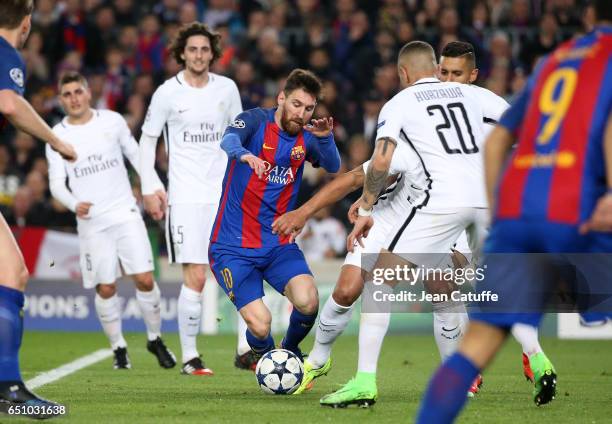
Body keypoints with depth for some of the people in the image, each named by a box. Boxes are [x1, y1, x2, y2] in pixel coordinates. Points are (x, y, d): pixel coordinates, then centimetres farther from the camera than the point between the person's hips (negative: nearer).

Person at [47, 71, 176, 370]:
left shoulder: (112, 121, 4)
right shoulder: (57, 136, 2)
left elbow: (136, 155, 15)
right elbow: (56, 183, 0)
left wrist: (155, 186, 7)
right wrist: (74, 203, -20)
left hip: (126, 214, 0)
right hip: (91, 222, 0)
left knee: (144, 279, -7)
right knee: (105, 288, -1)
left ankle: (155, 339, 12)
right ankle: (118, 348, 15)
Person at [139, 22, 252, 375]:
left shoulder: (226, 88, 7)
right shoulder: (168, 93, -1)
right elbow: (147, 140, 6)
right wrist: (149, 188, -1)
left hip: (225, 192, 3)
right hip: (186, 196, -3)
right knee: (196, 277, -10)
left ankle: (246, 351, 2)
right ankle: (190, 357, 1)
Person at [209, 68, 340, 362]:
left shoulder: (307, 137, 7)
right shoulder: (255, 120, -7)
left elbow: (333, 167, -8)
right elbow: (228, 140, -28)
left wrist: (326, 138, -28)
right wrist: (244, 154, -50)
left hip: (278, 245, 4)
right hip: (233, 247, -4)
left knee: (308, 301, -23)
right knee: (260, 324, -21)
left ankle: (290, 351, 9)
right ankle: (263, 354, 17)